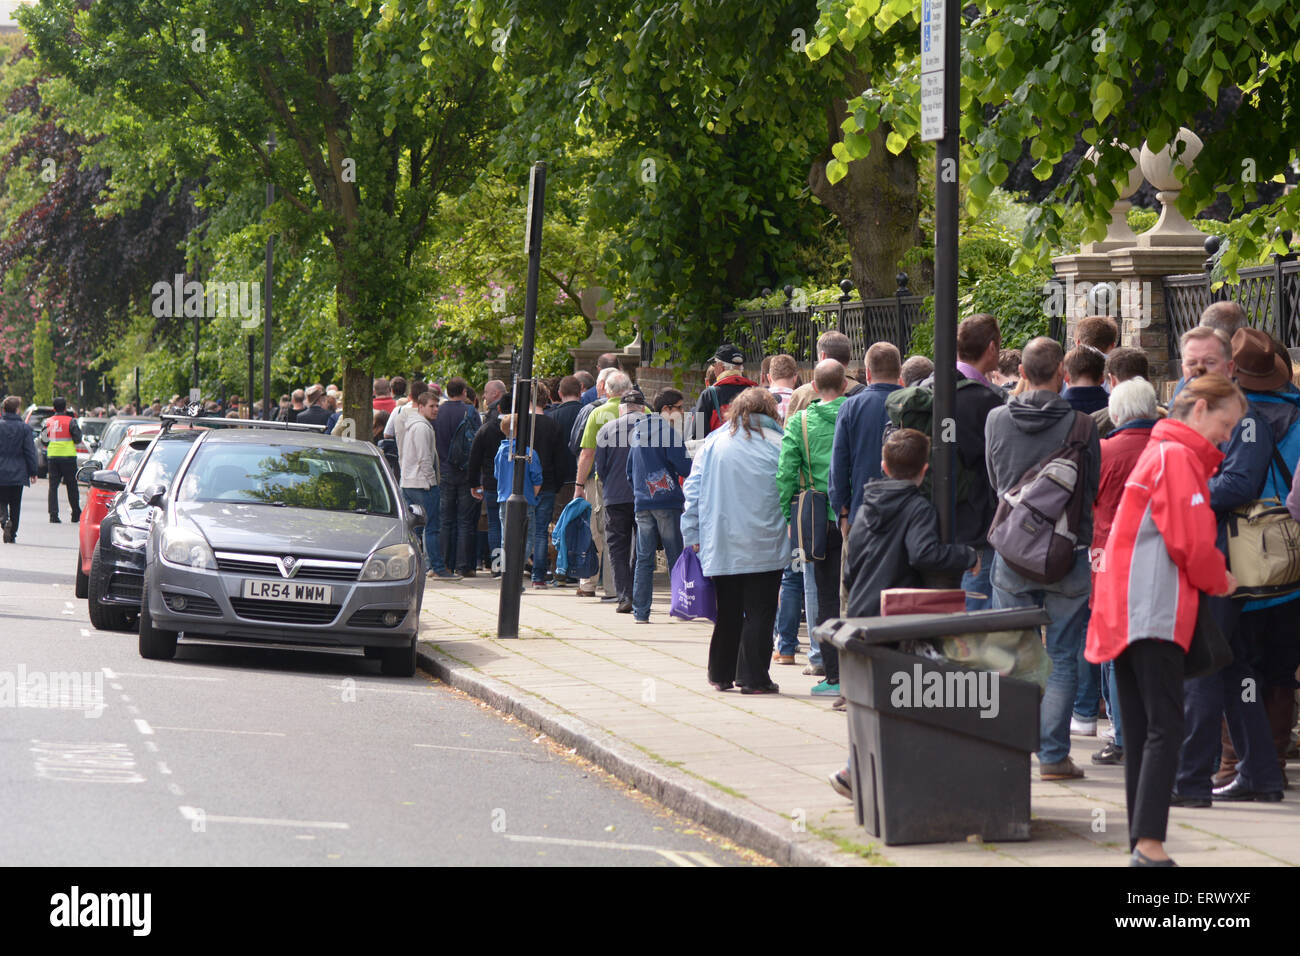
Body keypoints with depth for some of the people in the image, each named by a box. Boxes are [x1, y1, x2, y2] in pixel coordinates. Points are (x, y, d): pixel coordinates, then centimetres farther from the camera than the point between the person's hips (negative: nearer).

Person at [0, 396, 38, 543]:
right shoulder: (24, 428, -4)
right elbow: (30, 452, -3)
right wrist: (33, 472, 4)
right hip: (18, 473, 0)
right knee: (15, 505, 10)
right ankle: (12, 535, 10)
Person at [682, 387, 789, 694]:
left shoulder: (712, 444, 5)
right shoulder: (778, 445, 0)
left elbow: (693, 492, 4)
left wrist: (692, 536, 8)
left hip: (722, 545, 3)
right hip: (765, 545, -2)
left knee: (728, 612, 12)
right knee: (759, 612, 1)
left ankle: (721, 675, 18)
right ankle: (753, 677, -1)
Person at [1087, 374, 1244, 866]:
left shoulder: (1156, 453, 22)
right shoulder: (1179, 457, -9)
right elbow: (1191, 544, -16)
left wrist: (1211, 574, 11)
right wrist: (1221, 580, 2)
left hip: (1124, 615, 10)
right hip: (1157, 613, -10)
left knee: (1142, 732, 9)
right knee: (1166, 728, -12)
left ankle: (1140, 844, 10)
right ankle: (1150, 844, -19)